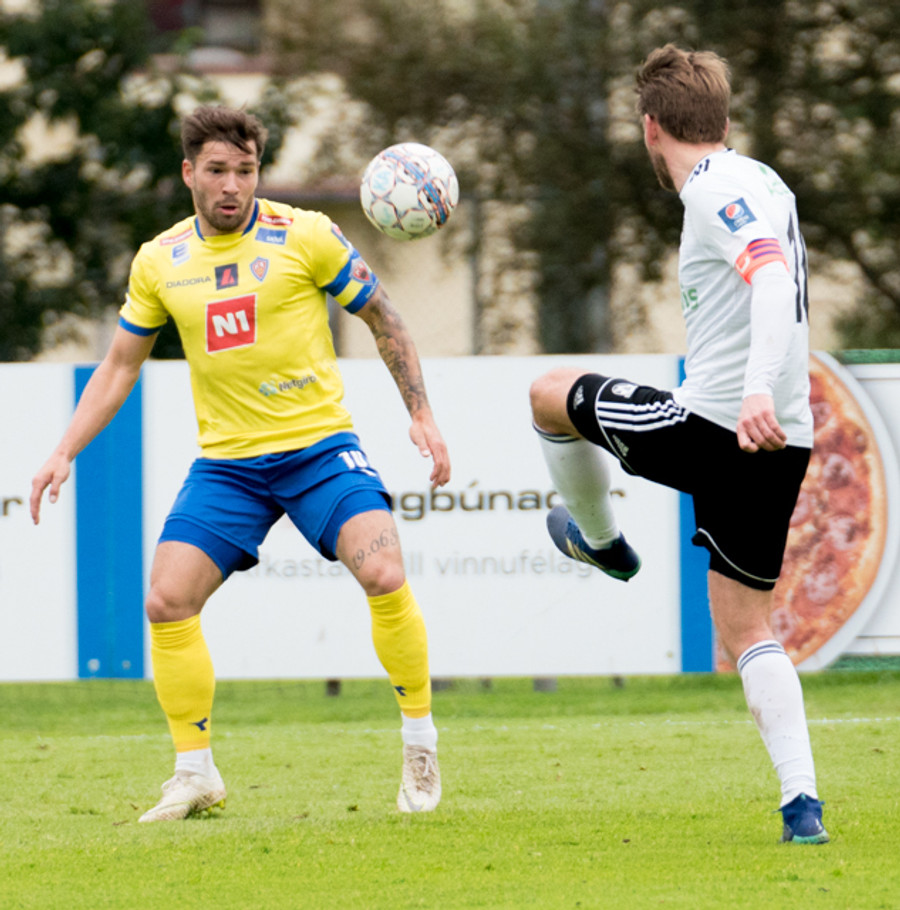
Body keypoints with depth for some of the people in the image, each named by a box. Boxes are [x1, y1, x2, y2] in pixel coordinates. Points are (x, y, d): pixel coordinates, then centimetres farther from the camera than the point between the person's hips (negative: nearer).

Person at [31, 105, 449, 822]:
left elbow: (383, 319, 3)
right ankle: (196, 774, 4)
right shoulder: (159, 262, 4)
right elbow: (120, 365, 15)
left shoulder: (305, 236, -6)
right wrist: (65, 453, 6)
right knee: (166, 601, -11)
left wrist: (422, 414, -3)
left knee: (386, 578, -22)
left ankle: (420, 744, -3)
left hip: (319, 446, -3)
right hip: (225, 460, 3)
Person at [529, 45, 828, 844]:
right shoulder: (760, 183, 18)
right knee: (747, 631, 12)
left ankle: (599, 540, 38)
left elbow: (774, 279, -27)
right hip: (782, 446, 9)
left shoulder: (715, 191, -11)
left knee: (552, 393, 16)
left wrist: (758, 391, -39)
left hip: (711, 425, -9)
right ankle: (802, 803, -3)